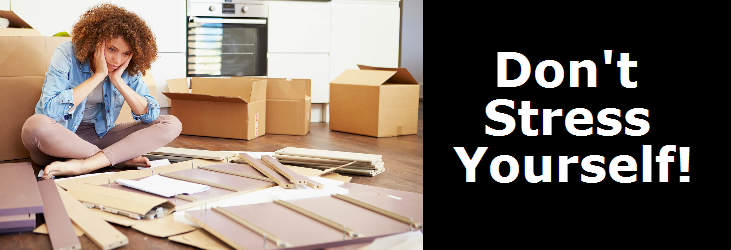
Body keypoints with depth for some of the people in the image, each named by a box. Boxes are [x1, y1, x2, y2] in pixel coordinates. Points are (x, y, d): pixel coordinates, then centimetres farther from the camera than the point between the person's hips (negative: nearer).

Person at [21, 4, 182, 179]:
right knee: (36, 125, -40)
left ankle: (83, 165, -30)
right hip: (57, 139, -3)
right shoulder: (67, 54, -15)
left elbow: (151, 115, -10)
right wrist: (98, 75, -25)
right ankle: (122, 158, -23)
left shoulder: (128, 69, -4)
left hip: (97, 136, 4)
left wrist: (118, 81, -19)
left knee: (171, 125, -13)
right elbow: (51, 110, -27)